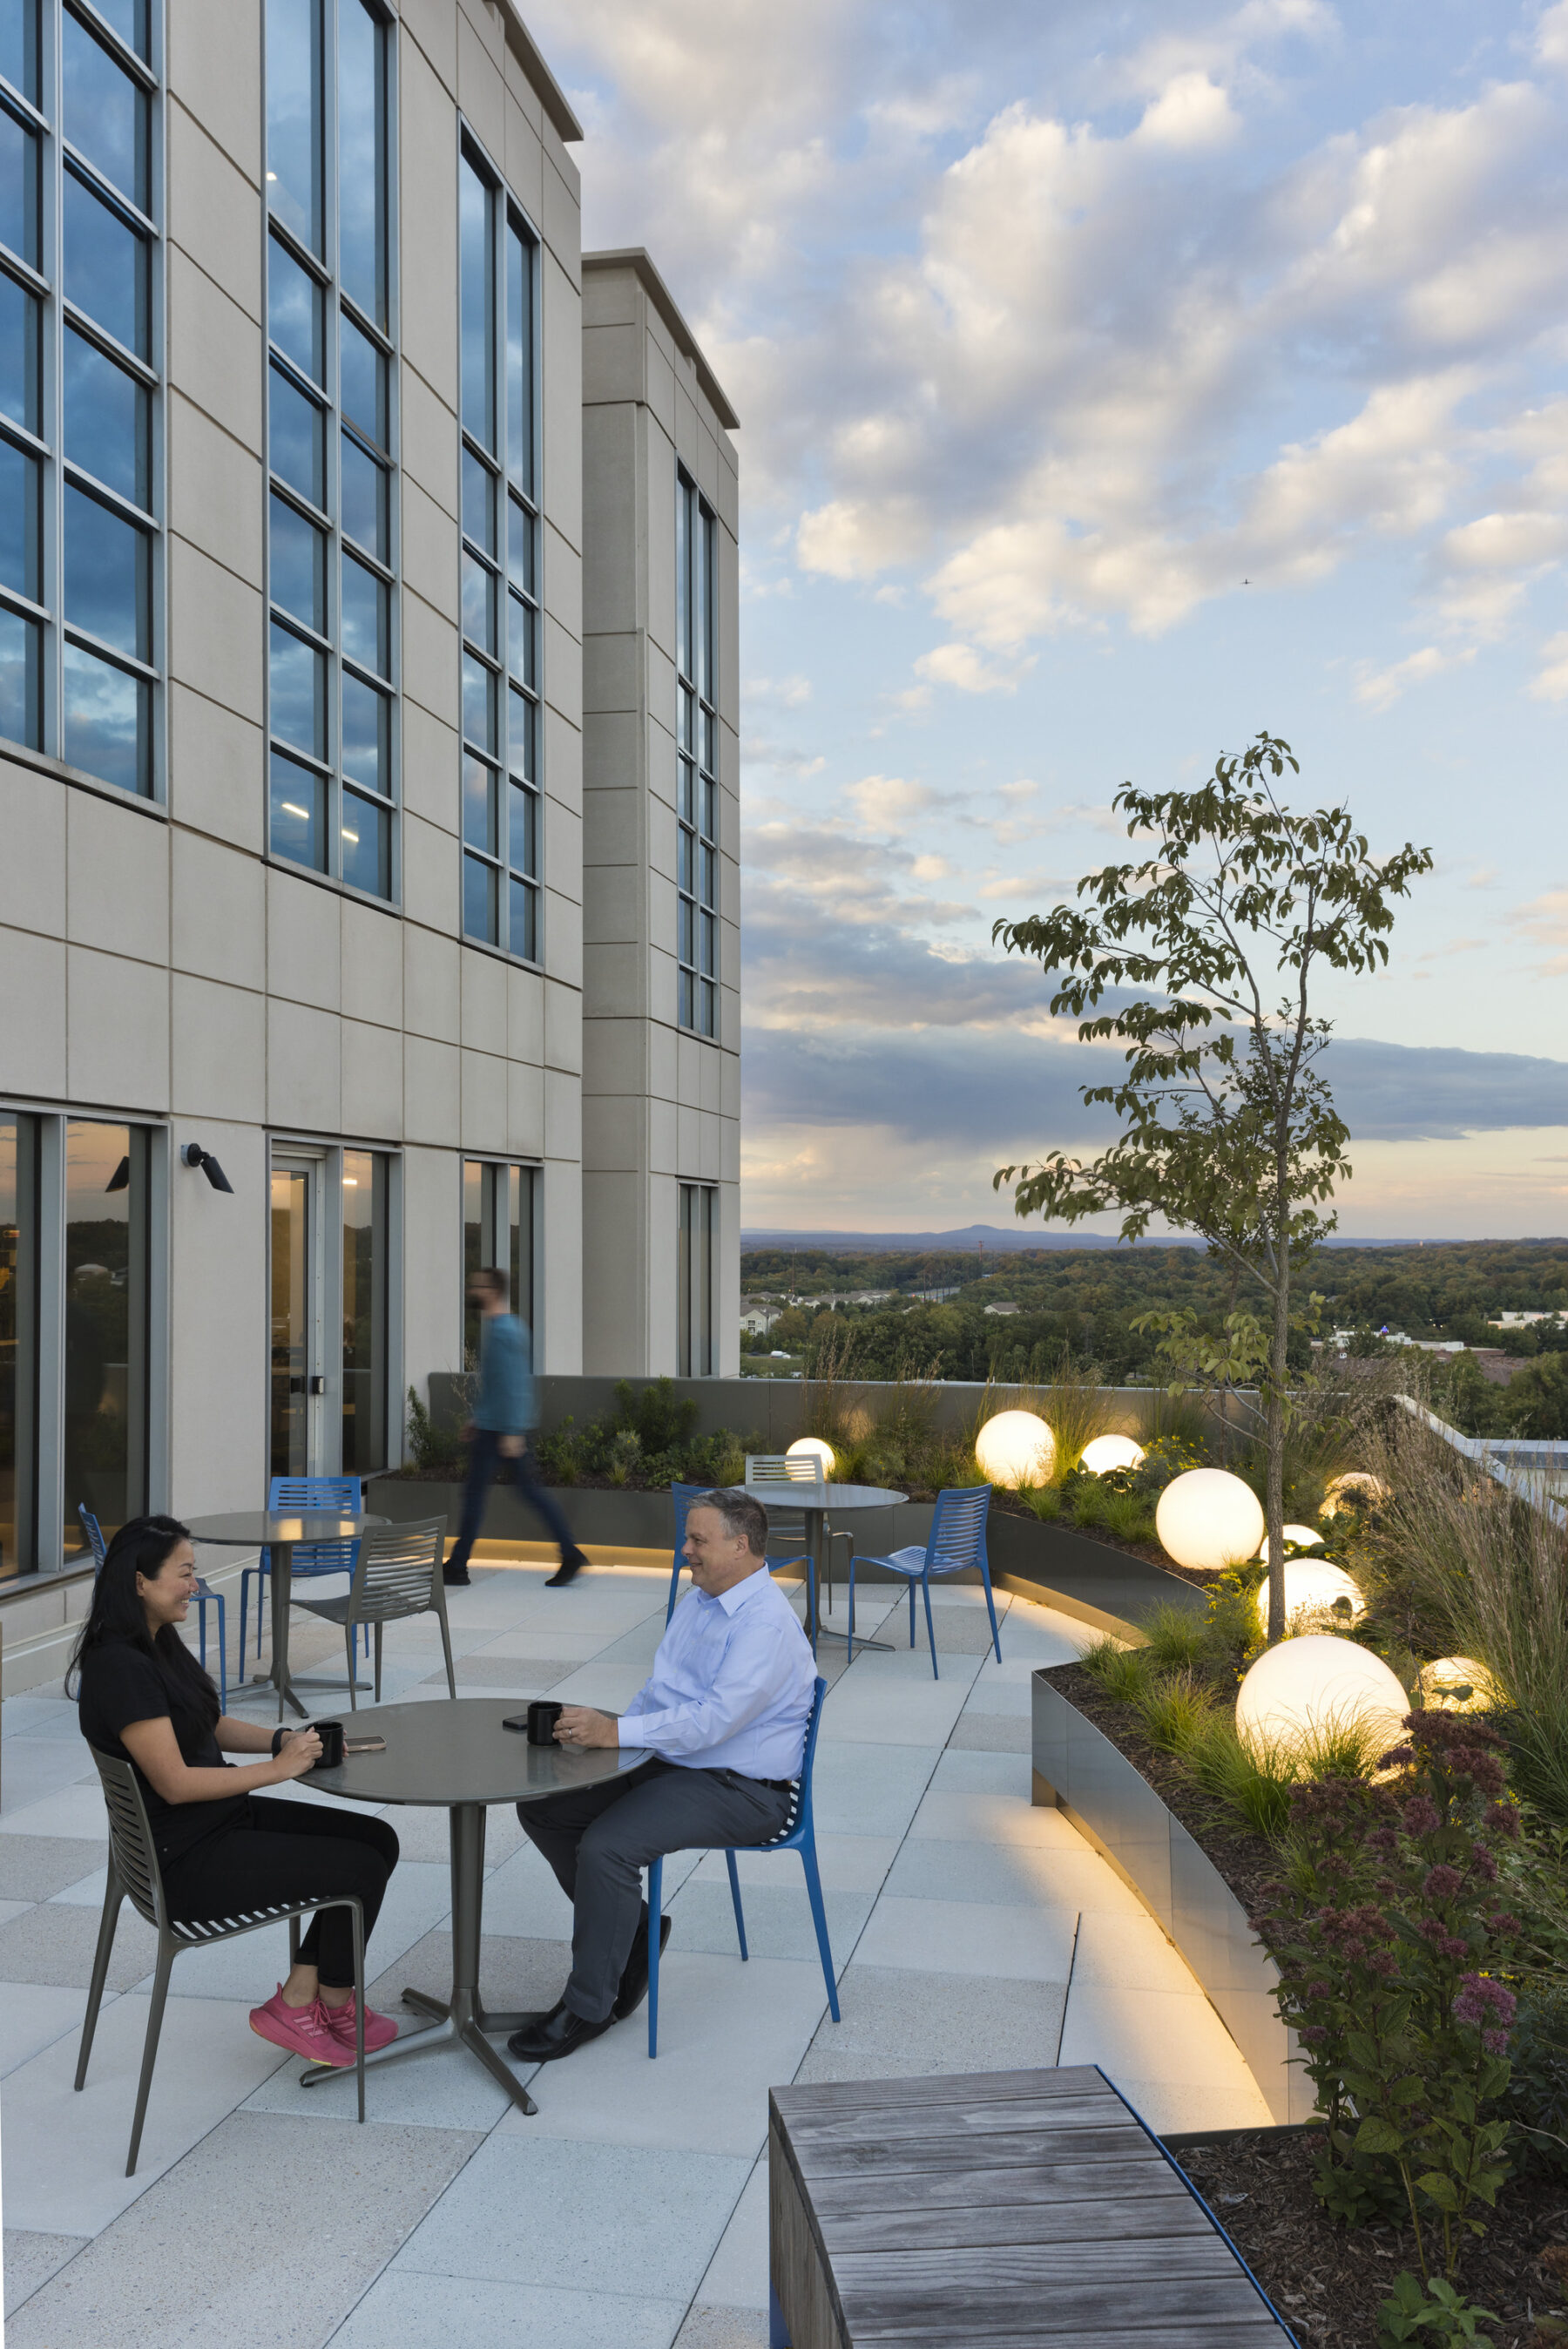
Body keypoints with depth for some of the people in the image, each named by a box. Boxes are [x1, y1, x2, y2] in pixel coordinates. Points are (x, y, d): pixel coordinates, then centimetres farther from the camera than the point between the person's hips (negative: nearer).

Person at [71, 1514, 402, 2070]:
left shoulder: (158, 1645, 7)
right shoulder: (120, 1668, -24)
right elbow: (175, 1783, -25)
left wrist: (285, 1738, 1)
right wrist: (279, 1768, -18)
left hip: (225, 1819, 10)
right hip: (183, 1861, -10)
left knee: (377, 1840, 4)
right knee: (361, 1869, -9)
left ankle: (298, 2003, 10)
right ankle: (332, 2002, 15)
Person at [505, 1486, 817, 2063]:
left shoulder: (768, 1625, -20)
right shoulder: (696, 1601, 11)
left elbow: (714, 1718, -30)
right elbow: (658, 1689, 17)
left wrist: (615, 1732, -35)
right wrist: (606, 1732, -1)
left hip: (740, 1788, -10)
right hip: (667, 1764, 10)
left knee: (607, 1845, -27)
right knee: (542, 1809, 1)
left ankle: (588, 2008, -8)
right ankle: (632, 1930, 15)